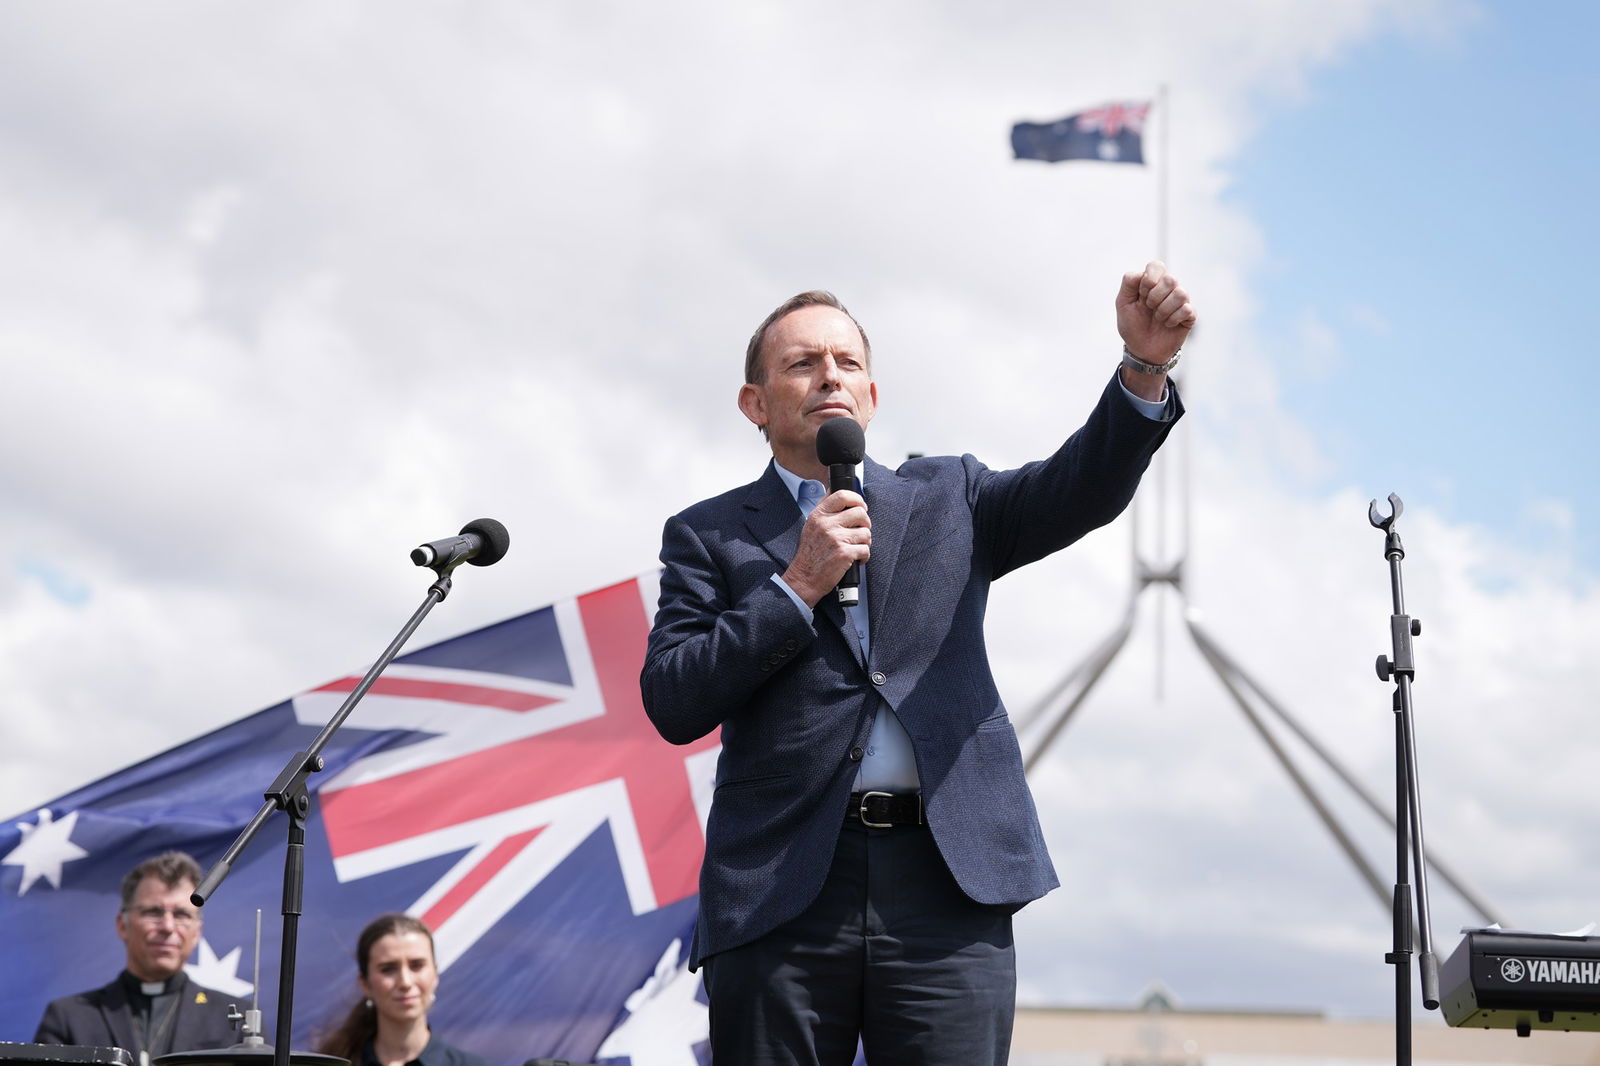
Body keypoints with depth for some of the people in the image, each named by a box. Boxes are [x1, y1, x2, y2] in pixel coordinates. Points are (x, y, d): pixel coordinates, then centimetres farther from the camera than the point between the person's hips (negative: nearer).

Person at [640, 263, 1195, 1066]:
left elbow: (1084, 489, 0)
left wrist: (1145, 367, -17)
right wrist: (798, 586, -6)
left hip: (948, 885, 1)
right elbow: (672, 705, 0)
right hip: (781, 887, -1)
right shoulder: (709, 537, 12)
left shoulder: (948, 498, 18)